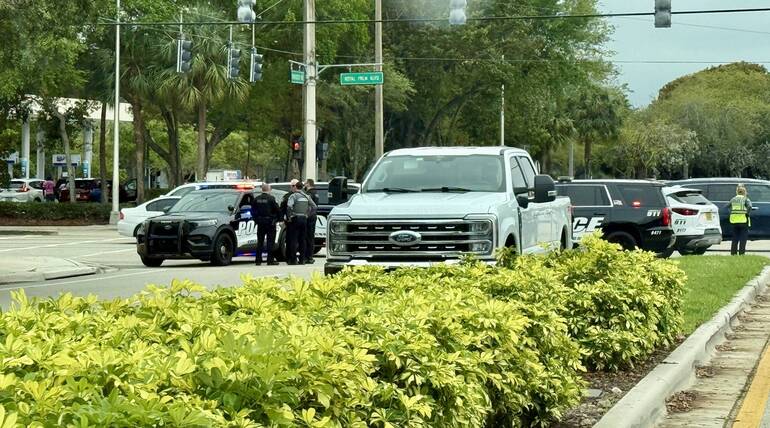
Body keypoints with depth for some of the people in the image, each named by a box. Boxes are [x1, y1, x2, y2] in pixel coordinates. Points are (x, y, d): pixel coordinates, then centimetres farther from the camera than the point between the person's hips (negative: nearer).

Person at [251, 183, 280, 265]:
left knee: (260, 242, 11)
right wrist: (277, 218, 4)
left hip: (260, 223, 4)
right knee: (270, 242, 0)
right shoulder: (271, 199, -13)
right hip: (270, 222, -4)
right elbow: (277, 210, -12)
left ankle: (258, 260, 11)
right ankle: (270, 260, -2)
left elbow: (253, 211, 7)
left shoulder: (256, 199, 2)